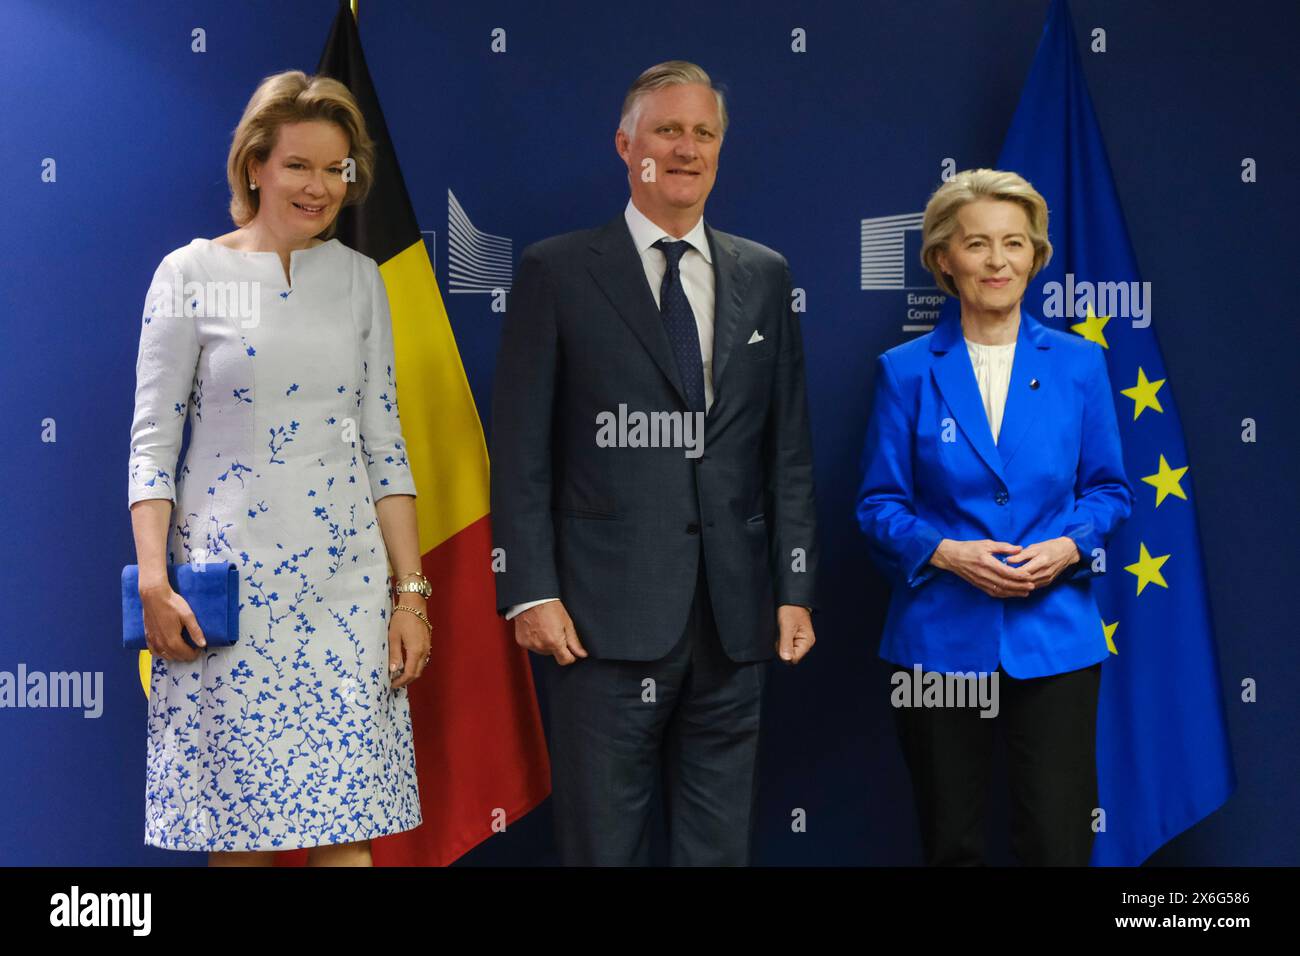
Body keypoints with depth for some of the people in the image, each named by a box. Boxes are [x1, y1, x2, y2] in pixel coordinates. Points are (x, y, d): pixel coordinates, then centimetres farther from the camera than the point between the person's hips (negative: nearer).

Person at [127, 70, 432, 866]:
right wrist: (154, 581, -11)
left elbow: (384, 441, 8)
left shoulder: (360, 278, 8)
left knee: (346, 822, 0)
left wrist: (412, 591, 3)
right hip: (228, 576, -2)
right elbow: (153, 440, -1)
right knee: (237, 826, 5)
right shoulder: (192, 275, -1)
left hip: (345, 580, 2)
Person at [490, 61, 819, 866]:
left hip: (734, 617, 3)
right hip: (607, 614, -3)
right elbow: (521, 449, -2)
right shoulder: (558, 272, 1)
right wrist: (531, 591, -9)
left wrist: (796, 588, 6)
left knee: (722, 843, 10)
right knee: (605, 839, 4)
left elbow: (790, 446, 11)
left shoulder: (764, 276, 11)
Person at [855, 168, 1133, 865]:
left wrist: (1068, 547, -11)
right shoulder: (906, 371, 0)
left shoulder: (1078, 364, 4)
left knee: (1057, 843, -3)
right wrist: (947, 552, -16)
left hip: (1054, 635, 1)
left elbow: (1108, 489, 9)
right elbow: (879, 506, 1)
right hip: (939, 638, 0)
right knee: (950, 845, 10)